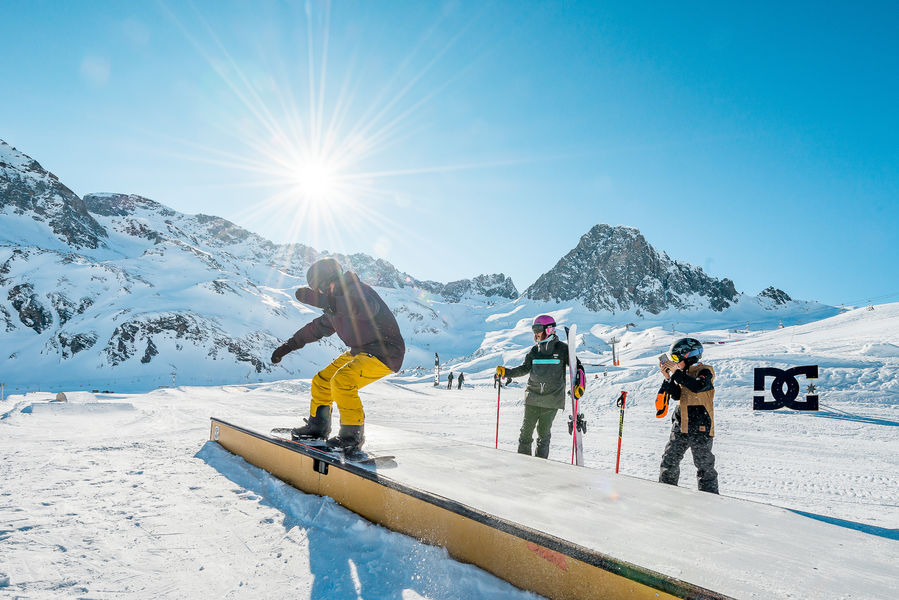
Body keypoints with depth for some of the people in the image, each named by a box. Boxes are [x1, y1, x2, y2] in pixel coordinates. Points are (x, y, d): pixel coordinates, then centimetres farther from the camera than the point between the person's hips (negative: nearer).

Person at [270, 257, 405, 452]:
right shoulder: (336, 302, 11)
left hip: (385, 352, -10)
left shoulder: (356, 290, -19)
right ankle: (318, 426, 30)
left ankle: (353, 435, -11)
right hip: (359, 351, 10)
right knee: (322, 381, 10)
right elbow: (318, 327, 25)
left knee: (342, 381, -27)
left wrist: (321, 301, -47)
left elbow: (367, 307, -44)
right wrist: (287, 346, 23)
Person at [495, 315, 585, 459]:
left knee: (543, 432, 2)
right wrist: (506, 372, 4)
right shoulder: (535, 350, 9)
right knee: (526, 431, 2)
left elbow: (577, 366, 0)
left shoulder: (562, 349, -2)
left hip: (552, 399, -3)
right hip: (533, 398, 3)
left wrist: (579, 384, -15)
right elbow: (525, 368, 16)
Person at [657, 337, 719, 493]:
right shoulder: (682, 374, 12)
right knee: (669, 461, 10)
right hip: (680, 426, 7)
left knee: (704, 465, 1)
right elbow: (676, 395, 5)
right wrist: (668, 377, -6)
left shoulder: (704, 371, -9)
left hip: (700, 427, -7)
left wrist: (676, 372, -27)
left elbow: (698, 386, -29)